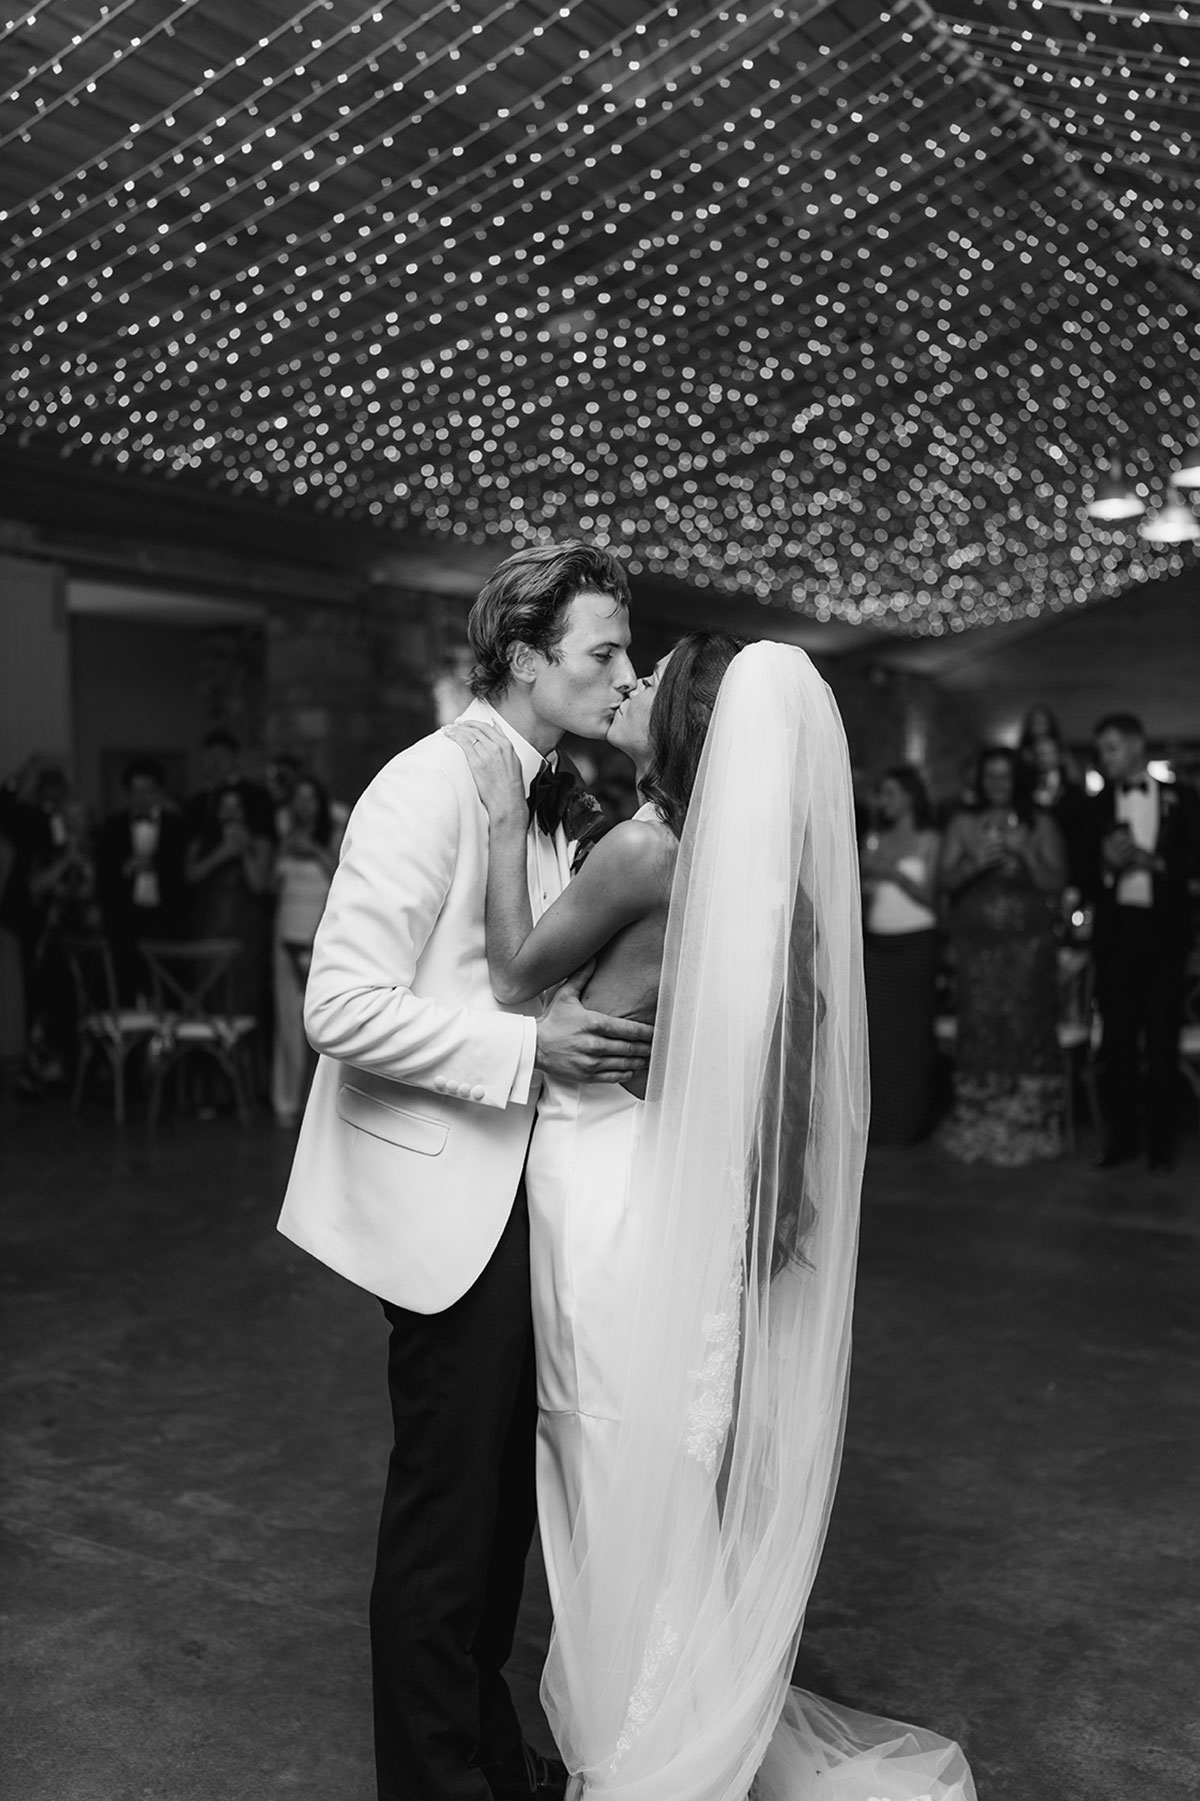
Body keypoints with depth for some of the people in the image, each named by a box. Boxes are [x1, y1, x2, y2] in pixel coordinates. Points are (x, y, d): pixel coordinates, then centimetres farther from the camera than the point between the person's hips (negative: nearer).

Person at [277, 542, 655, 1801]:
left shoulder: (559, 800, 9)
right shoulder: (432, 785, -17)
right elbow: (343, 1007, -21)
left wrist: (599, 1028, 2)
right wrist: (526, 1046, -24)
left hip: (530, 1189, 8)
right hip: (449, 1194, -8)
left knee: (508, 1485, 18)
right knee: (448, 1499, 5)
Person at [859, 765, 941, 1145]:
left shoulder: (928, 841, 2)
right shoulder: (872, 839, 14)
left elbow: (930, 896, -4)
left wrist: (895, 873, -15)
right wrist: (863, 875, -7)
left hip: (915, 943, -3)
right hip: (876, 943, 4)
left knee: (911, 1031, -3)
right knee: (875, 1031, -2)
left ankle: (907, 1121, 4)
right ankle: (874, 1122, 3)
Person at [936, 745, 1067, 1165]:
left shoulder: (1040, 824, 7)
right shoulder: (963, 825, 9)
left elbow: (1055, 884, 2)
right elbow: (943, 881, 2)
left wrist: (1025, 853, -12)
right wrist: (975, 864, -15)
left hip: (1028, 943, -1)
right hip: (976, 942, 1)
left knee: (1027, 1028, -4)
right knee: (980, 1029, -2)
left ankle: (1030, 1126, 3)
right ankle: (977, 1127, 5)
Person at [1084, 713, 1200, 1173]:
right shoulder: (1097, 806, 6)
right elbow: (1085, 877, 3)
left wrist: (1153, 861, -15)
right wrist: (1107, 866, -17)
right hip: (1116, 930, 1)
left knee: (1162, 1039, 3)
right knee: (1116, 1039, 4)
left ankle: (1161, 1140, 11)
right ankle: (1121, 1135, 13)